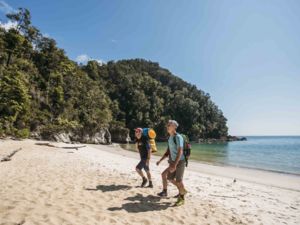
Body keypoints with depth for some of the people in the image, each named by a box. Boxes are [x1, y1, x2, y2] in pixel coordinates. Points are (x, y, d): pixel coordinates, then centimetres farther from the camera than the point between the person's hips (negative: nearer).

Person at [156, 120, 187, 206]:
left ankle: (181, 198, 19)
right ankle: (182, 191, 35)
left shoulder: (178, 137, -19)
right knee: (170, 178, 14)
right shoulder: (170, 138, 8)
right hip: (173, 161, 9)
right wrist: (160, 160, 13)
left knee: (178, 180, -1)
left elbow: (180, 152, -25)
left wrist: (175, 165, -29)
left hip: (180, 162, -9)